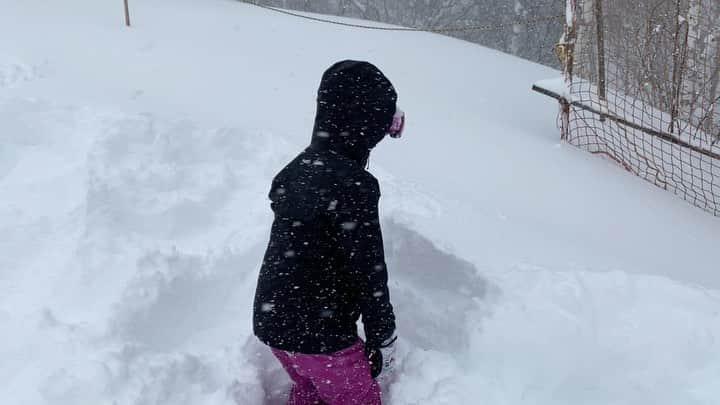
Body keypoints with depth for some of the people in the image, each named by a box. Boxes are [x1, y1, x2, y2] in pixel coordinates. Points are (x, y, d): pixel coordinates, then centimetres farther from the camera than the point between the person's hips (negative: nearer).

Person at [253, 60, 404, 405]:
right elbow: (367, 270, -20)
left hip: (271, 318, 8)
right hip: (319, 332, -8)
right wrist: (383, 338, -8)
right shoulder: (352, 185, -24)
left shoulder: (296, 169, 3)